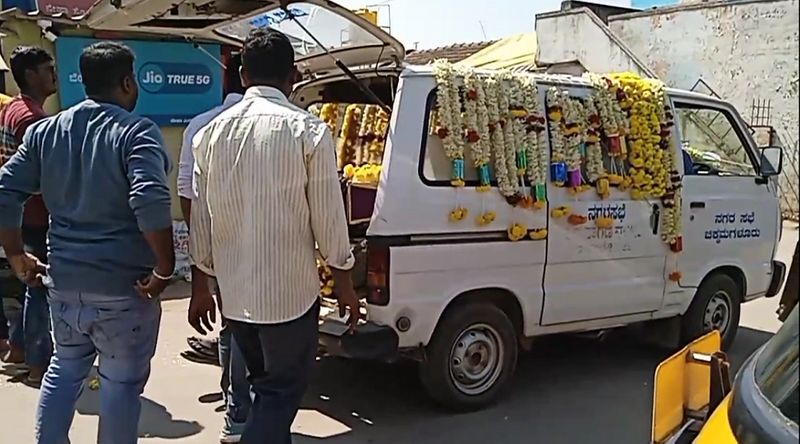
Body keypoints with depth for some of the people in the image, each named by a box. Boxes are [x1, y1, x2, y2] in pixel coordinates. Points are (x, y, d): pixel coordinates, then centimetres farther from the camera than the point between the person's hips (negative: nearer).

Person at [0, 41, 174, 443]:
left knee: (64, 368, 24)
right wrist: (165, 267, -18)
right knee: (122, 381, 9)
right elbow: (150, 202, -27)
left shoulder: (45, 131, 7)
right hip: (124, 287, -5)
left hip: (63, 281, 6)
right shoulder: (137, 131, -12)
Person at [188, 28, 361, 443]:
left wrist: (200, 285, 17)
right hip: (289, 291, -5)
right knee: (281, 392, 8)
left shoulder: (212, 132, 3)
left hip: (234, 292, 6)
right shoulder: (307, 130, -11)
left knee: (266, 386, 23)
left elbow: (200, 216, 7)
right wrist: (344, 281, 4)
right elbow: (328, 215, -9)